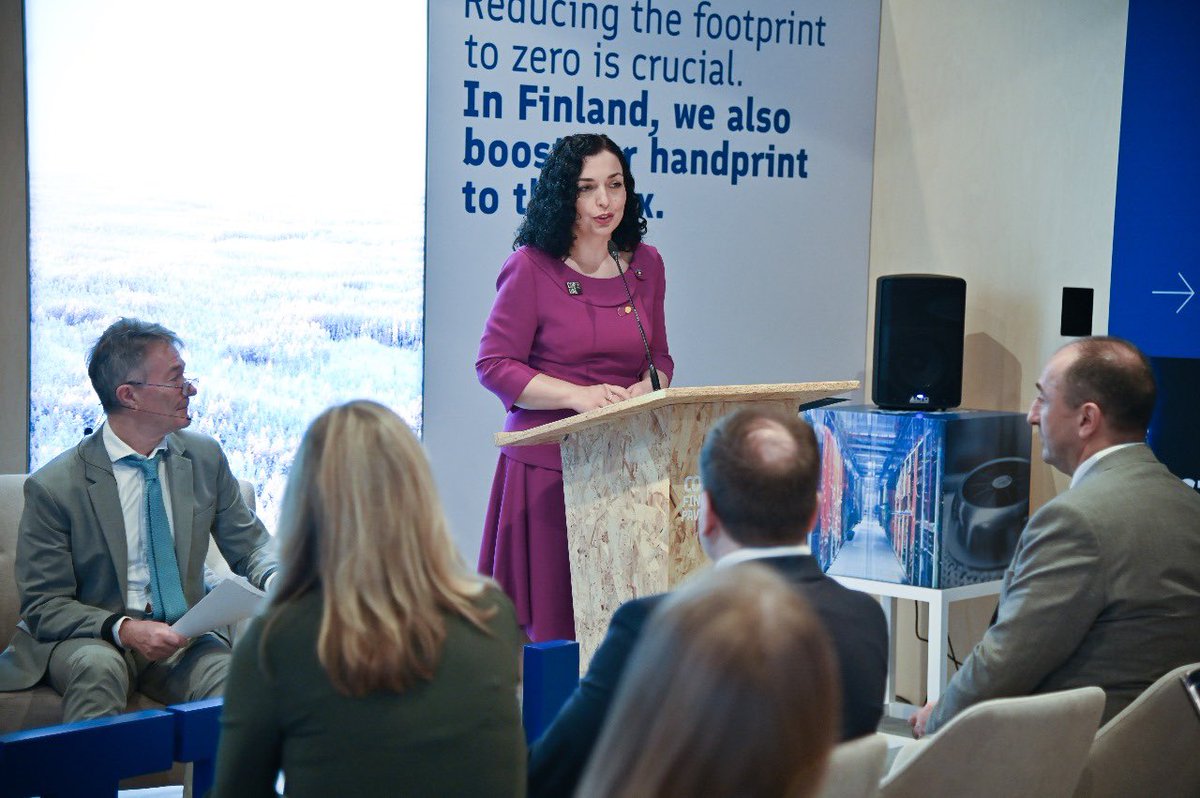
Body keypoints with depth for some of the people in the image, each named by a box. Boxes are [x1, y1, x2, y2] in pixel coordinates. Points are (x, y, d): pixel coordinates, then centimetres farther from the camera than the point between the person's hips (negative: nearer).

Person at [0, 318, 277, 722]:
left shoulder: (205, 457, 4)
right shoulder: (53, 487, -9)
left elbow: (249, 544, 13)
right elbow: (43, 605, -5)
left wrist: (276, 581, -12)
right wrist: (122, 628, -23)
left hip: (182, 637, 2)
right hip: (89, 639, -2)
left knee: (230, 674, -30)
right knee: (98, 666, -36)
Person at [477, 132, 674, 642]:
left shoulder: (644, 264, 11)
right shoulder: (531, 267, -5)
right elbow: (493, 365, -7)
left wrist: (646, 389, -4)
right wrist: (578, 395, -17)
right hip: (548, 464, -4)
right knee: (550, 625, -1)